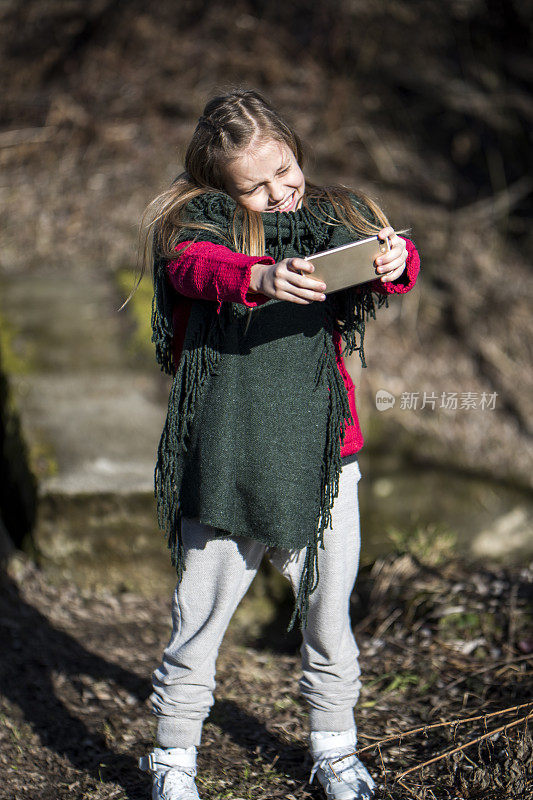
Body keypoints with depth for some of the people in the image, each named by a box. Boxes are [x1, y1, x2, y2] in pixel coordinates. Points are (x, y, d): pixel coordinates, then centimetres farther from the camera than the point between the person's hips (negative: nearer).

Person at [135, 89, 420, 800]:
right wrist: (259, 277, -42)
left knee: (328, 616, 12)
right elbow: (190, 263, -21)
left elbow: (384, 259, -9)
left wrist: (396, 261, -34)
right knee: (200, 617, 4)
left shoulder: (335, 215, 8)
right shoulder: (200, 220, 2)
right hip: (225, 461, -2)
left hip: (322, 456, 2)